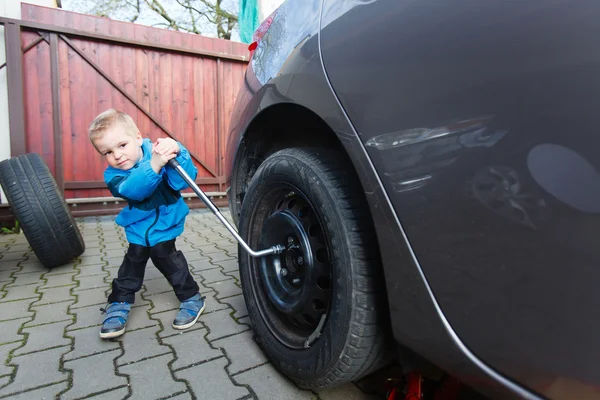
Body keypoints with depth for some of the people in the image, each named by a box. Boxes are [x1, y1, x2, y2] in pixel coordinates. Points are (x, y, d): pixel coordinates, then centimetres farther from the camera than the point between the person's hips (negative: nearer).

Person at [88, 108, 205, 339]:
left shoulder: (157, 151, -22)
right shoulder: (113, 174, -16)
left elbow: (185, 179, -35)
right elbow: (133, 189, -40)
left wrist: (176, 153, -55)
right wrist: (154, 166, -58)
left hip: (165, 222, -3)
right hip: (139, 225, 3)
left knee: (164, 255, -7)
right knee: (133, 261, 10)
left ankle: (191, 298, 10)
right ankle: (119, 305, 28)